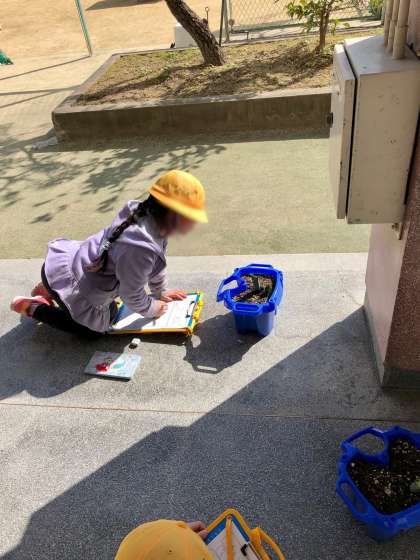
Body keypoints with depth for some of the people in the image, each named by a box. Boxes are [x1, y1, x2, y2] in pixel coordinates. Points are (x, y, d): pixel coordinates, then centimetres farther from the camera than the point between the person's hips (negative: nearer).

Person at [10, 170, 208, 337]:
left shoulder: (151, 218, -9)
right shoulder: (140, 248, -38)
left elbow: (155, 261, 8)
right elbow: (132, 294, -22)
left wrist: (160, 292, 21)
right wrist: (152, 309, -1)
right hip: (66, 276, -9)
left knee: (109, 312, 26)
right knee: (93, 329, 12)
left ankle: (49, 291, 34)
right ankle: (32, 307, 19)